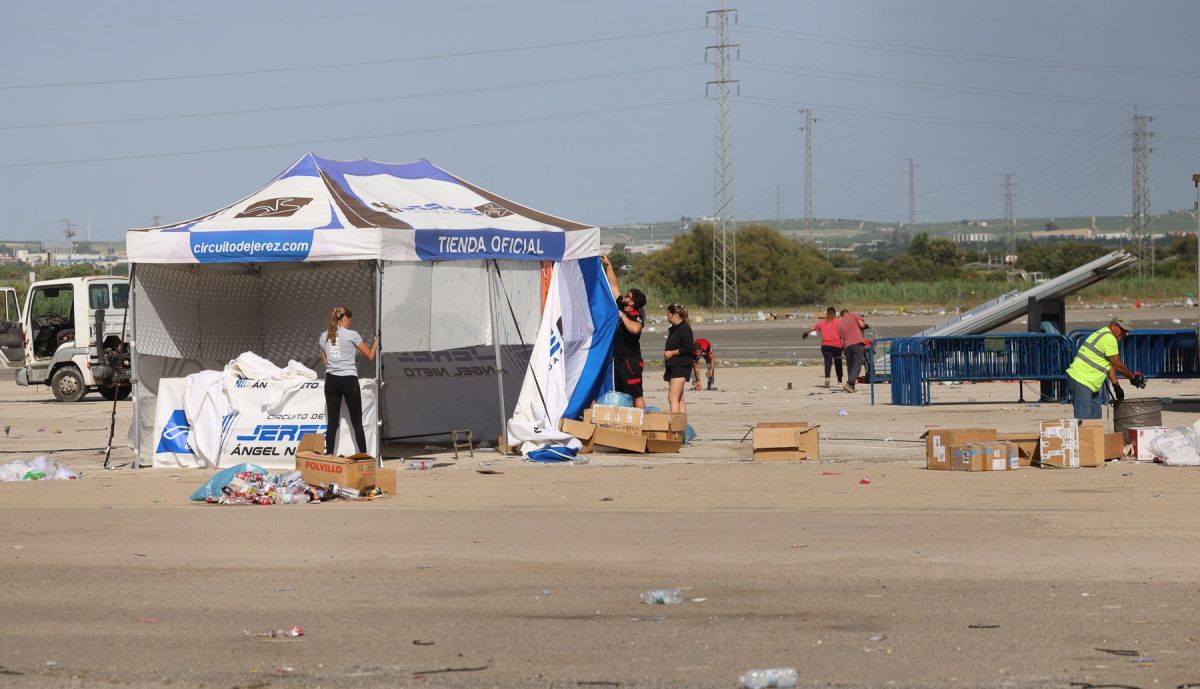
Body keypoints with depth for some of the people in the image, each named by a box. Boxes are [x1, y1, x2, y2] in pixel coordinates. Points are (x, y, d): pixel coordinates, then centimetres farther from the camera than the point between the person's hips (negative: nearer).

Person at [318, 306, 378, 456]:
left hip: (331, 380, 4)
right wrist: (376, 342, 19)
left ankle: (329, 455, 0)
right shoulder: (351, 335, -5)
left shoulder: (324, 336, 8)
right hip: (349, 380, -4)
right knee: (357, 422, 4)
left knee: (332, 422, 5)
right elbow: (370, 356, 3)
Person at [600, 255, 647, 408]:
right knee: (620, 394, 10)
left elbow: (635, 329, -37)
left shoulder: (636, 316, -13)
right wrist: (608, 265, 19)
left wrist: (622, 316, -22)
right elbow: (613, 285, 17)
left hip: (630, 360, -9)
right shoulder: (620, 308, 9)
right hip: (618, 359, 9)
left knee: (636, 394, -11)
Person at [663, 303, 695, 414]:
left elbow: (689, 348, -20)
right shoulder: (674, 329, 18)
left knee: (673, 397, -16)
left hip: (681, 366, -10)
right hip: (673, 367, 10)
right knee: (679, 399, 10)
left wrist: (672, 353, -15)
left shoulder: (684, 329, -12)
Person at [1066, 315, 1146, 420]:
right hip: (1081, 381, -11)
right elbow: (1117, 365, -12)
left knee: (1095, 418, 11)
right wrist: (1133, 377, 1)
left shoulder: (1105, 335, 19)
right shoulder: (1109, 338, -14)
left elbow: (1110, 365, 19)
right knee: (1083, 419, -16)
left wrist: (1116, 385, 14)